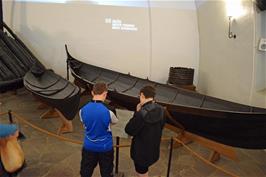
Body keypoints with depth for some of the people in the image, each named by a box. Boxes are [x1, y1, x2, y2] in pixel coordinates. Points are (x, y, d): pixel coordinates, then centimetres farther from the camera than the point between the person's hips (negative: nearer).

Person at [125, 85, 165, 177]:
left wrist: (136, 112, -14)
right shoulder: (161, 110, -8)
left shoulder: (142, 113, -30)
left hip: (141, 151, -6)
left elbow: (129, 130, -18)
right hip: (154, 150, 7)